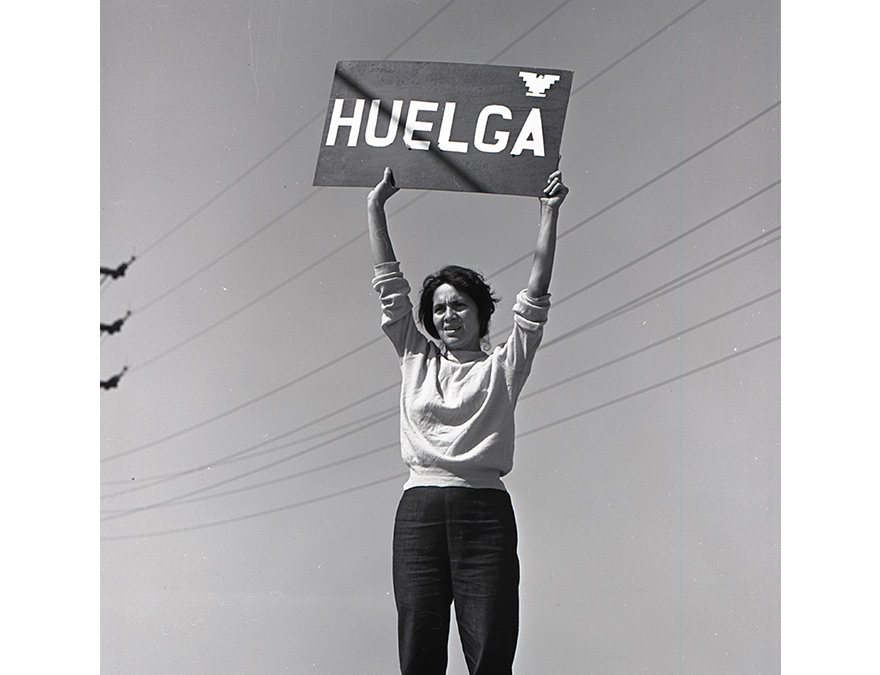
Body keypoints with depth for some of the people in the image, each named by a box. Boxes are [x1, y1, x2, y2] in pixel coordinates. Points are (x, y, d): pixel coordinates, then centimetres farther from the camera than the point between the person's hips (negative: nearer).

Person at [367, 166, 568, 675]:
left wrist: (550, 213, 5)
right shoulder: (416, 359, 18)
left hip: (485, 510, -2)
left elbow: (536, 295, 7)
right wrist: (376, 206, 16)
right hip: (419, 510, 2)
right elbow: (390, 284, 17)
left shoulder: (503, 367, 12)